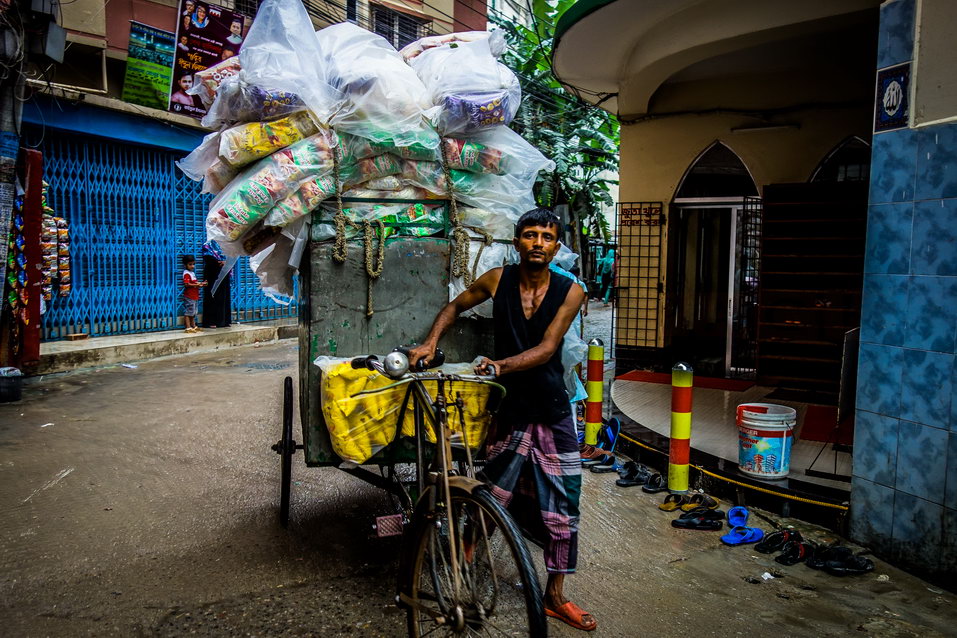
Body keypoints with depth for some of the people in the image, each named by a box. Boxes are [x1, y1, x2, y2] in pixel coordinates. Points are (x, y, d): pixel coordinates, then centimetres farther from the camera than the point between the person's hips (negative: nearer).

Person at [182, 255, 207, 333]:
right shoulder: (186, 274, -13)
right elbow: (186, 284, -23)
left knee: (193, 312, 16)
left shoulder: (192, 273, 18)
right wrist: (196, 285, -24)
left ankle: (194, 326, 24)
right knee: (188, 312, -6)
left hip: (195, 296, 10)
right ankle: (188, 327, -4)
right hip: (189, 297, -10)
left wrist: (200, 283, 8)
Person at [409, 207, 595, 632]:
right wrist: (430, 342, -1)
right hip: (508, 410, 0)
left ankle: (555, 596, 23)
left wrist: (502, 365, -31)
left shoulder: (570, 292, -6)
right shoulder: (498, 280, -3)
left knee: (561, 510, 5)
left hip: (552, 413, 1)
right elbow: (456, 306, 14)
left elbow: (547, 348, -15)